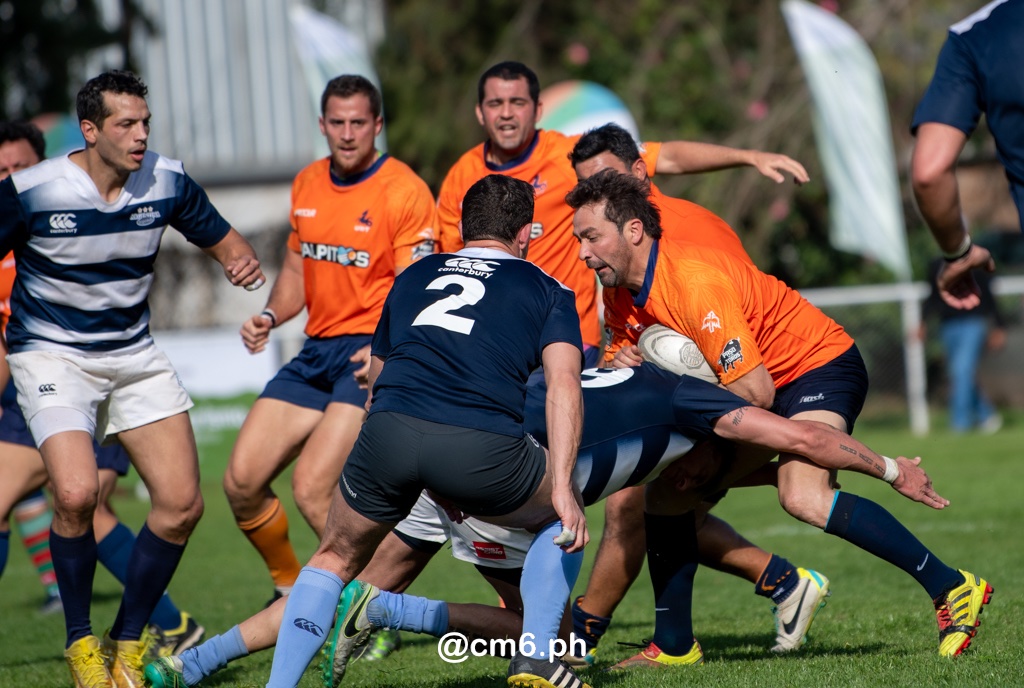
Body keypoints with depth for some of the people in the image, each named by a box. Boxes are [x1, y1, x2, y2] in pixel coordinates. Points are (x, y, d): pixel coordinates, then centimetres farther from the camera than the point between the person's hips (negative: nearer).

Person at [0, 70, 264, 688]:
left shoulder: (167, 181, -5)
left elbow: (222, 238, 7)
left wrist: (243, 261, -15)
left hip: (134, 354, 5)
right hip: (52, 355, -5)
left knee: (182, 503, -6)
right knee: (76, 492, -26)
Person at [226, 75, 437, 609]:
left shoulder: (405, 191, -10)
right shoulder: (307, 185, 11)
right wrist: (270, 316, 3)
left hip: (373, 355, -7)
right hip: (317, 348, 7)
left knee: (312, 488, -20)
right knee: (241, 482, 0)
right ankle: (291, 591, 22)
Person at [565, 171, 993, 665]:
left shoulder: (696, 282, -30)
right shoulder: (620, 294, -3)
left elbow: (756, 391, -31)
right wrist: (622, 365, -13)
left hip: (818, 366, -9)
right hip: (762, 381, 9)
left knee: (803, 497, -31)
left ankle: (952, 589, -22)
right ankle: (674, 644, 13)